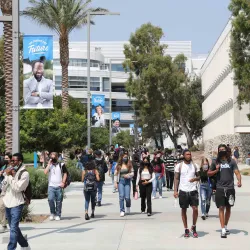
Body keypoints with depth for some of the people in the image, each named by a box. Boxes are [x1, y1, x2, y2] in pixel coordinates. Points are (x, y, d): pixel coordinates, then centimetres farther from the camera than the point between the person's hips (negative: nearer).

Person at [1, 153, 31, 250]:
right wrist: (7, 176, -5)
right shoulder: (10, 171, 12)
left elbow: (17, 188, -18)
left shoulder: (24, 173, -8)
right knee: (14, 228, 15)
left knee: (13, 228, -13)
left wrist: (10, 176, -14)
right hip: (8, 203, 7)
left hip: (17, 204, -7)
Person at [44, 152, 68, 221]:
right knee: (50, 199, -15)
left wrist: (63, 182, -5)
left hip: (59, 186, -1)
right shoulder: (49, 165, 10)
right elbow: (45, 172, -7)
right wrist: (49, 164, -7)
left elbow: (65, 173, 6)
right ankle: (52, 213, 4)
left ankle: (58, 215, 14)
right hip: (51, 186, 1)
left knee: (59, 201, 3)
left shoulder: (61, 165, 4)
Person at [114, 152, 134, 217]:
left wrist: (128, 175, -14)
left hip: (127, 181, 0)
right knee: (121, 196, -8)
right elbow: (116, 174, 7)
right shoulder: (119, 165, 4)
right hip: (121, 181, 0)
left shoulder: (129, 164, 4)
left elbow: (132, 173, 6)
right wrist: (115, 182, 1)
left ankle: (128, 206, 28)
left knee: (127, 197, -4)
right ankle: (122, 211, 0)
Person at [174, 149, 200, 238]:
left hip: (193, 190, 1)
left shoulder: (194, 165, 7)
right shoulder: (179, 166, 1)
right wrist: (175, 190, -8)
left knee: (195, 209, -8)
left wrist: (195, 179, -12)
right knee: (183, 210, 5)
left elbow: (199, 177, 12)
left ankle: (194, 227, 12)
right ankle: (186, 229, 15)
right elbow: (176, 178, 1)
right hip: (183, 191, -1)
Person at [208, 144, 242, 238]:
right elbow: (208, 173, 12)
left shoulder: (232, 161, 4)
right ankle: (223, 230, -9)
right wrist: (216, 170, -7)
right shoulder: (215, 162, 6)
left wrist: (239, 181, -22)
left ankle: (226, 226, 29)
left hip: (230, 188, 1)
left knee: (228, 208, 12)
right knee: (221, 208, -7)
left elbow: (237, 172, -4)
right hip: (220, 188, -1)